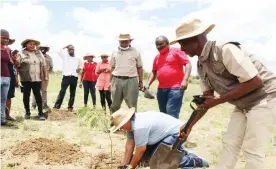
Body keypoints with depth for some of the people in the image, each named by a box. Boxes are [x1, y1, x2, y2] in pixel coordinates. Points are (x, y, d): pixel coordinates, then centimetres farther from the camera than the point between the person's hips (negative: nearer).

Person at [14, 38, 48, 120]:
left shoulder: (39, 53, 11)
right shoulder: (21, 53, 1)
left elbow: (43, 65, 13)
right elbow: (17, 65, -3)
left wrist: (45, 75, 9)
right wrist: (15, 60, -23)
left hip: (37, 79, 2)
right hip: (26, 79, -1)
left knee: (38, 95, 1)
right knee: (26, 95, 7)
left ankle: (40, 113, 5)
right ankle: (27, 112, 20)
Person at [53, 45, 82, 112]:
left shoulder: (77, 59, 16)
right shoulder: (65, 56, 10)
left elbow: (80, 66, 27)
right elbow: (59, 51, -1)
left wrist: (79, 69, 3)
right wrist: (65, 47, 10)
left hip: (74, 78, 3)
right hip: (66, 77, -3)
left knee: (72, 93, 7)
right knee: (62, 91, -12)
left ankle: (70, 107, 16)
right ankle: (57, 106, -12)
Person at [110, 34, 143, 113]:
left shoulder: (135, 52, 5)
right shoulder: (115, 53, 10)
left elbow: (140, 68, 7)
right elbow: (112, 68, 14)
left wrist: (140, 81, 5)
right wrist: (111, 81, 10)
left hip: (131, 80, -2)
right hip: (117, 80, 2)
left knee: (132, 105, 2)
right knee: (115, 104, 9)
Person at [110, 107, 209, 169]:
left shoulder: (139, 127, -29)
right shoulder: (131, 122, 0)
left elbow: (140, 150, -22)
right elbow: (130, 143, 3)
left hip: (176, 132, -10)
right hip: (167, 132, 10)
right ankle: (180, 152, 24)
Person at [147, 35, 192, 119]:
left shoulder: (176, 51, 0)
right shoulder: (157, 57, 18)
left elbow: (188, 64, -7)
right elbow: (154, 72, 23)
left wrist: (185, 80, -19)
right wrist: (148, 84, 11)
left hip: (175, 87, -7)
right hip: (161, 89, 7)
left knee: (171, 113, -13)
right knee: (163, 113, 11)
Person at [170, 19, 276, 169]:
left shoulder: (226, 50, -26)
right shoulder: (201, 65, 0)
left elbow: (255, 82, -27)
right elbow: (207, 100, 8)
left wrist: (218, 100, -24)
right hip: (243, 104, 8)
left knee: (252, 150, -6)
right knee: (229, 143, 9)